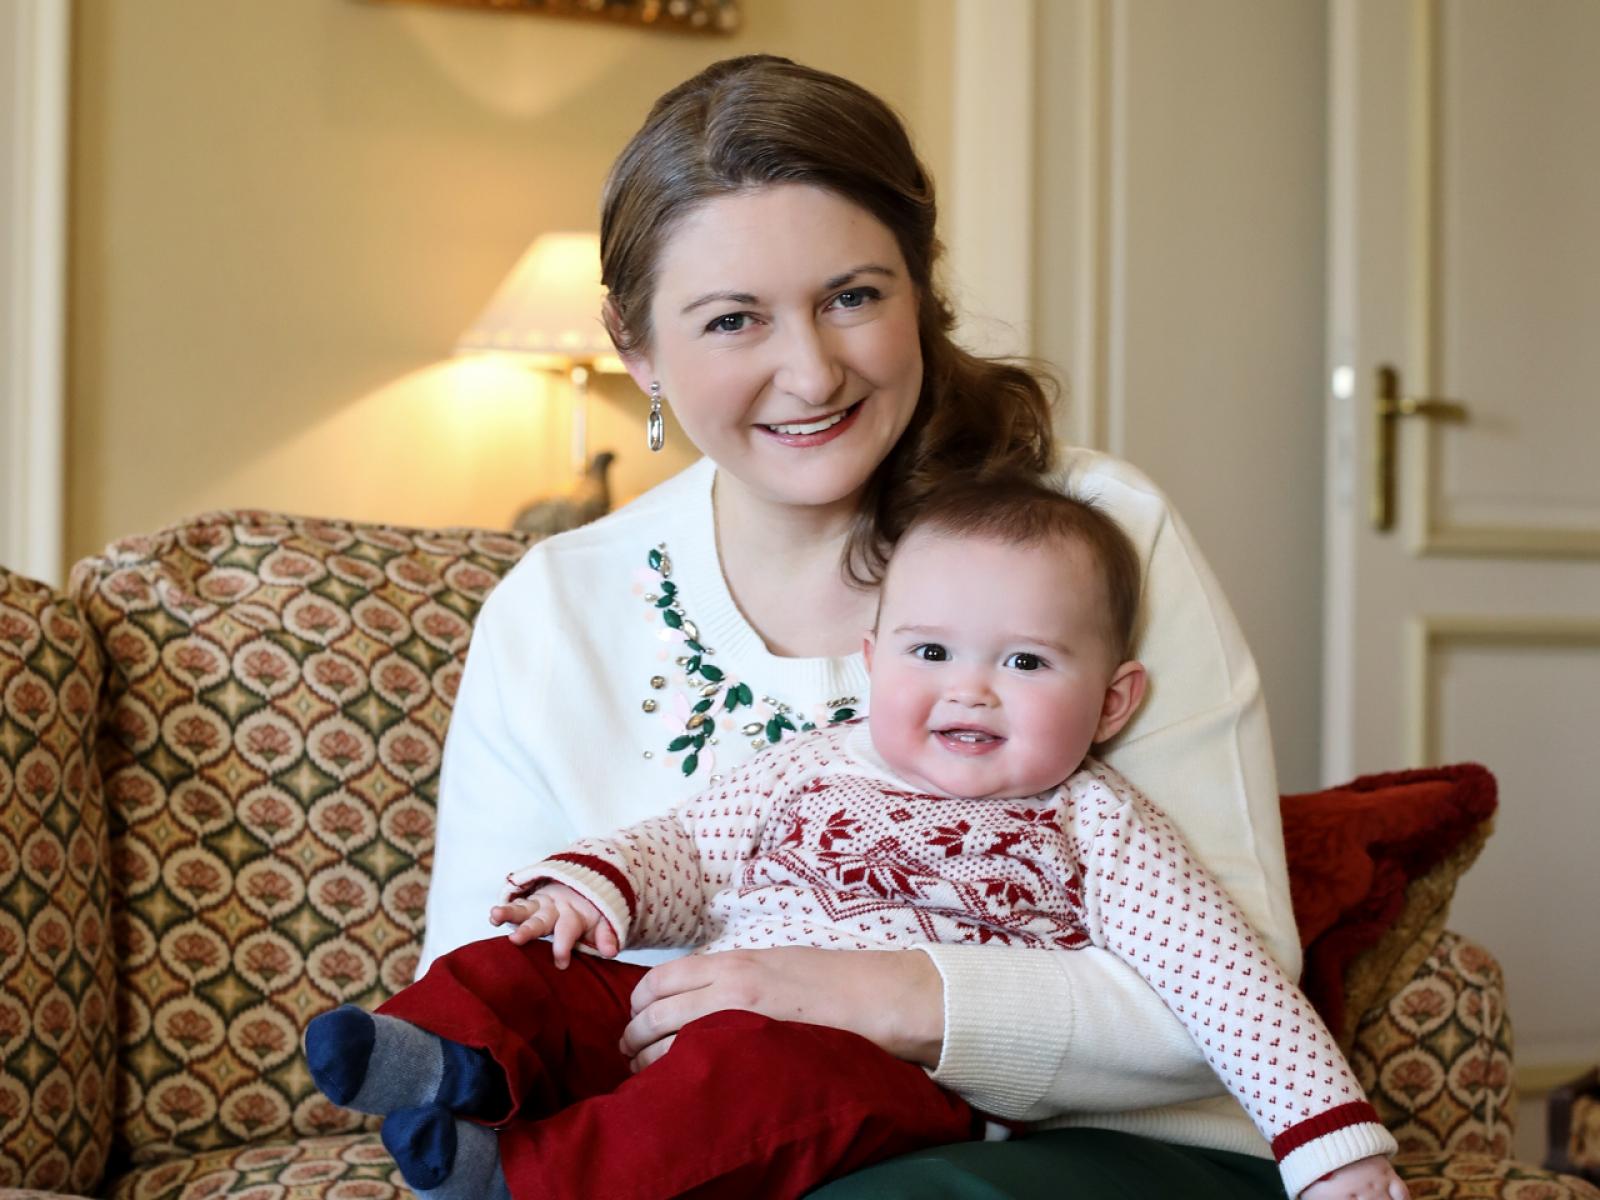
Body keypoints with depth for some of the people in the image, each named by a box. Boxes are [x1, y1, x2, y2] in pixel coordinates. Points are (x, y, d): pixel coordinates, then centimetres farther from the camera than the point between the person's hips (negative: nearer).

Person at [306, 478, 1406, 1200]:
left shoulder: (1092, 828, 7)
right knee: (513, 968, -10)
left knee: (754, 1064, -38)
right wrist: (593, 885, 1)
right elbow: (690, 847, 23)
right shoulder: (817, 769, 18)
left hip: (899, 1069, -5)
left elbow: (1229, 985, 2)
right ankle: (455, 1059, -36)